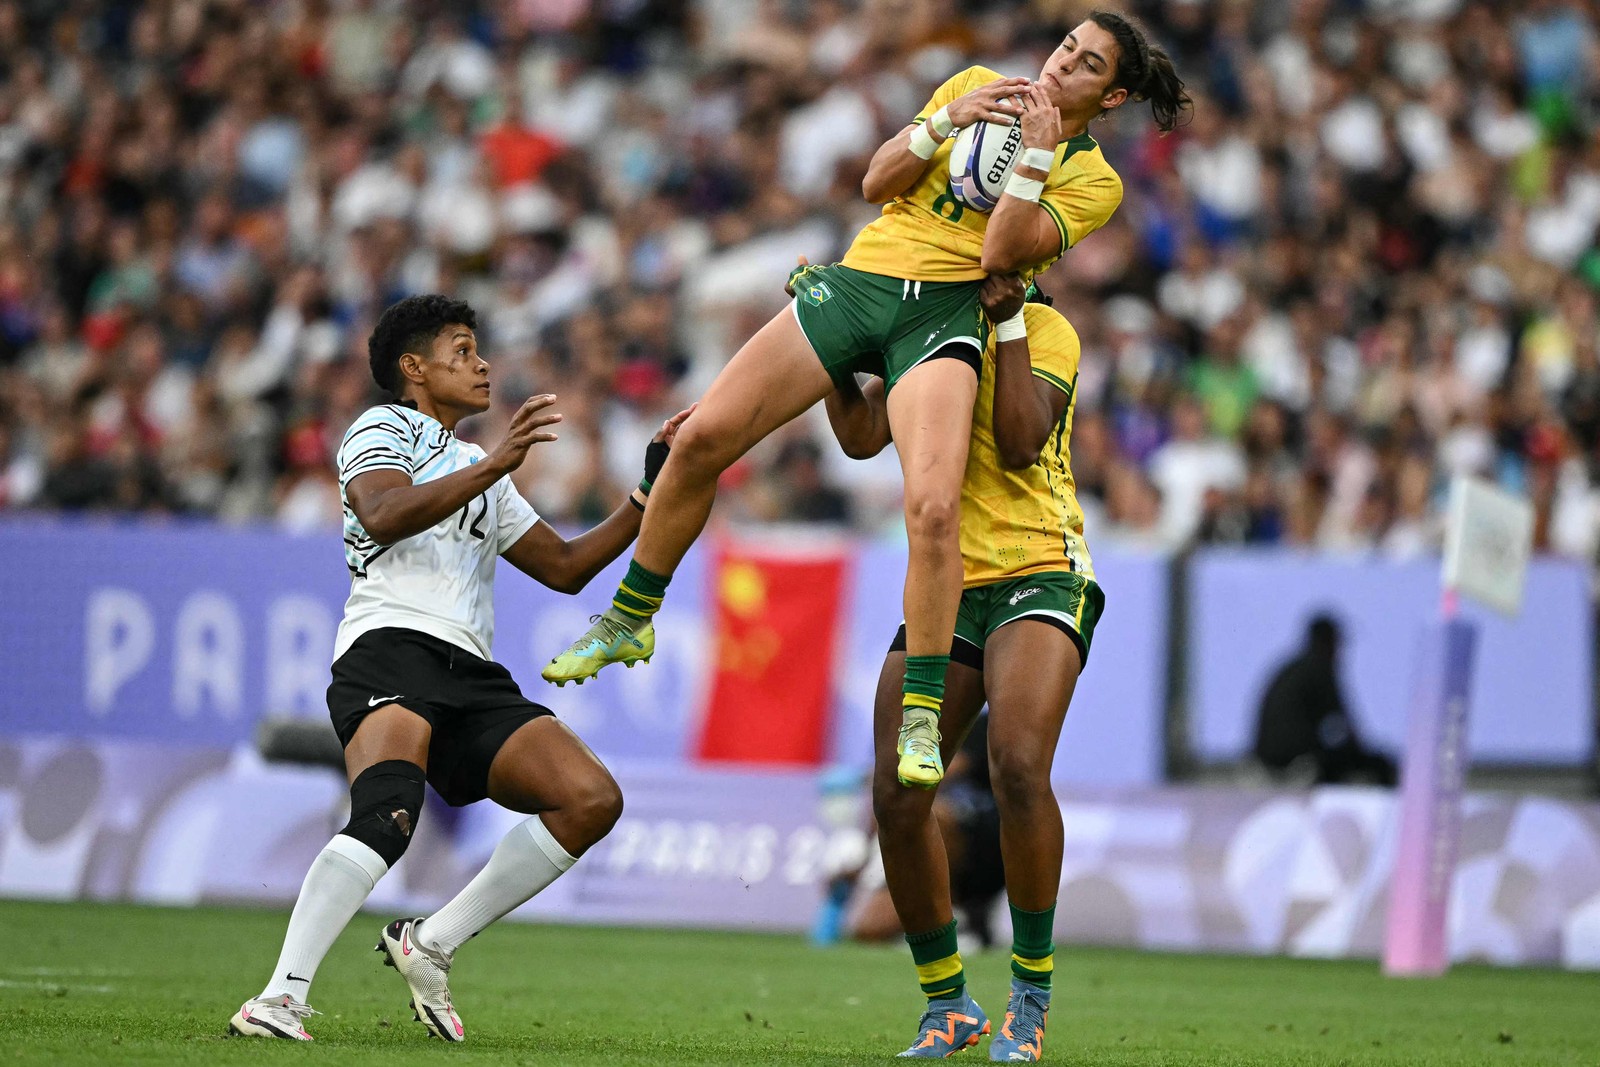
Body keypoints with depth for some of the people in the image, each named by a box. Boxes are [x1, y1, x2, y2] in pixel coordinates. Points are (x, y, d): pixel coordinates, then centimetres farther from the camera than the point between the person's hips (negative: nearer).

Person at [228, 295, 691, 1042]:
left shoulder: (479, 471, 35)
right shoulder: (383, 429, 11)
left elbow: (565, 567, 34)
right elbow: (383, 515, -12)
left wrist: (648, 494, 26)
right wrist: (495, 466, -20)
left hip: (471, 674, 8)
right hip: (391, 646, -8)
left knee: (592, 800, -12)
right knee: (387, 815, -33)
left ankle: (430, 945, -5)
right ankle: (282, 998, -38)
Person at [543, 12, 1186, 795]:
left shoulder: (1093, 180, 5)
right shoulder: (977, 86, 15)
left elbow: (1000, 253, -10)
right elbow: (877, 183, 10)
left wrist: (1037, 152, -16)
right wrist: (946, 120, -4)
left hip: (943, 317, -3)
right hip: (858, 281, 4)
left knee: (933, 507, -27)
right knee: (701, 440, -5)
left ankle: (921, 718, -16)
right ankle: (627, 622, 14)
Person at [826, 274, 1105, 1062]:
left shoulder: (1045, 330, -1)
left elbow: (1019, 444, -15)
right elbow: (861, 437, 1)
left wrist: (1006, 324, -16)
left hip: (1039, 576, -5)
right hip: (942, 589, 5)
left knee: (1018, 765, -28)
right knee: (896, 795, -8)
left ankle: (1031, 996, -12)